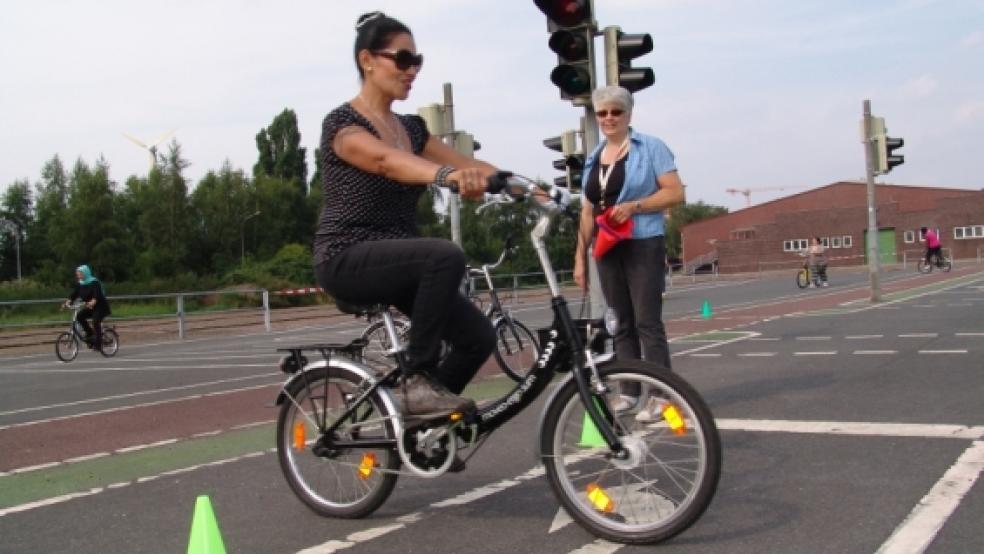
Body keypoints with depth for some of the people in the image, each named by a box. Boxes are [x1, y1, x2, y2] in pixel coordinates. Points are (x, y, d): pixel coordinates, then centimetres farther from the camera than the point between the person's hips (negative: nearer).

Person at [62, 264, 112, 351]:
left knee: (96, 322, -23)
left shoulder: (94, 282, -18)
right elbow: (74, 294, -5)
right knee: (79, 316, -15)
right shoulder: (79, 284, 2)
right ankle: (90, 334, 0)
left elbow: (97, 295, -33)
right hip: (89, 307, 7)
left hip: (100, 306, -7)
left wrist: (92, 302, -51)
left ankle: (98, 344, -16)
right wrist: (68, 302, -23)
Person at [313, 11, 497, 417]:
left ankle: (418, 408, 17)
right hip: (348, 260, -7)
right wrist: (448, 176, -51)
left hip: (396, 260, 7)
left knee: (478, 338, -6)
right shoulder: (342, 123, -11)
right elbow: (389, 161, -33)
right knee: (446, 256, -32)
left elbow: (470, 165, 1)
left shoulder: (411, 127, 12)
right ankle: (417, 380, -20)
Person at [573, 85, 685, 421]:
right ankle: (629, 392, 12)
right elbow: (588, 213, 16)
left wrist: (634, 206, -18)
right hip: (608, 250, 6)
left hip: (644, 246, -6)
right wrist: (580, 257, 12)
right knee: (622, 324, 7)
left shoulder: (650, 147, -2)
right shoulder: (593, 159, 14)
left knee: (647, 323, -8)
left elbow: (675, 193, -8)